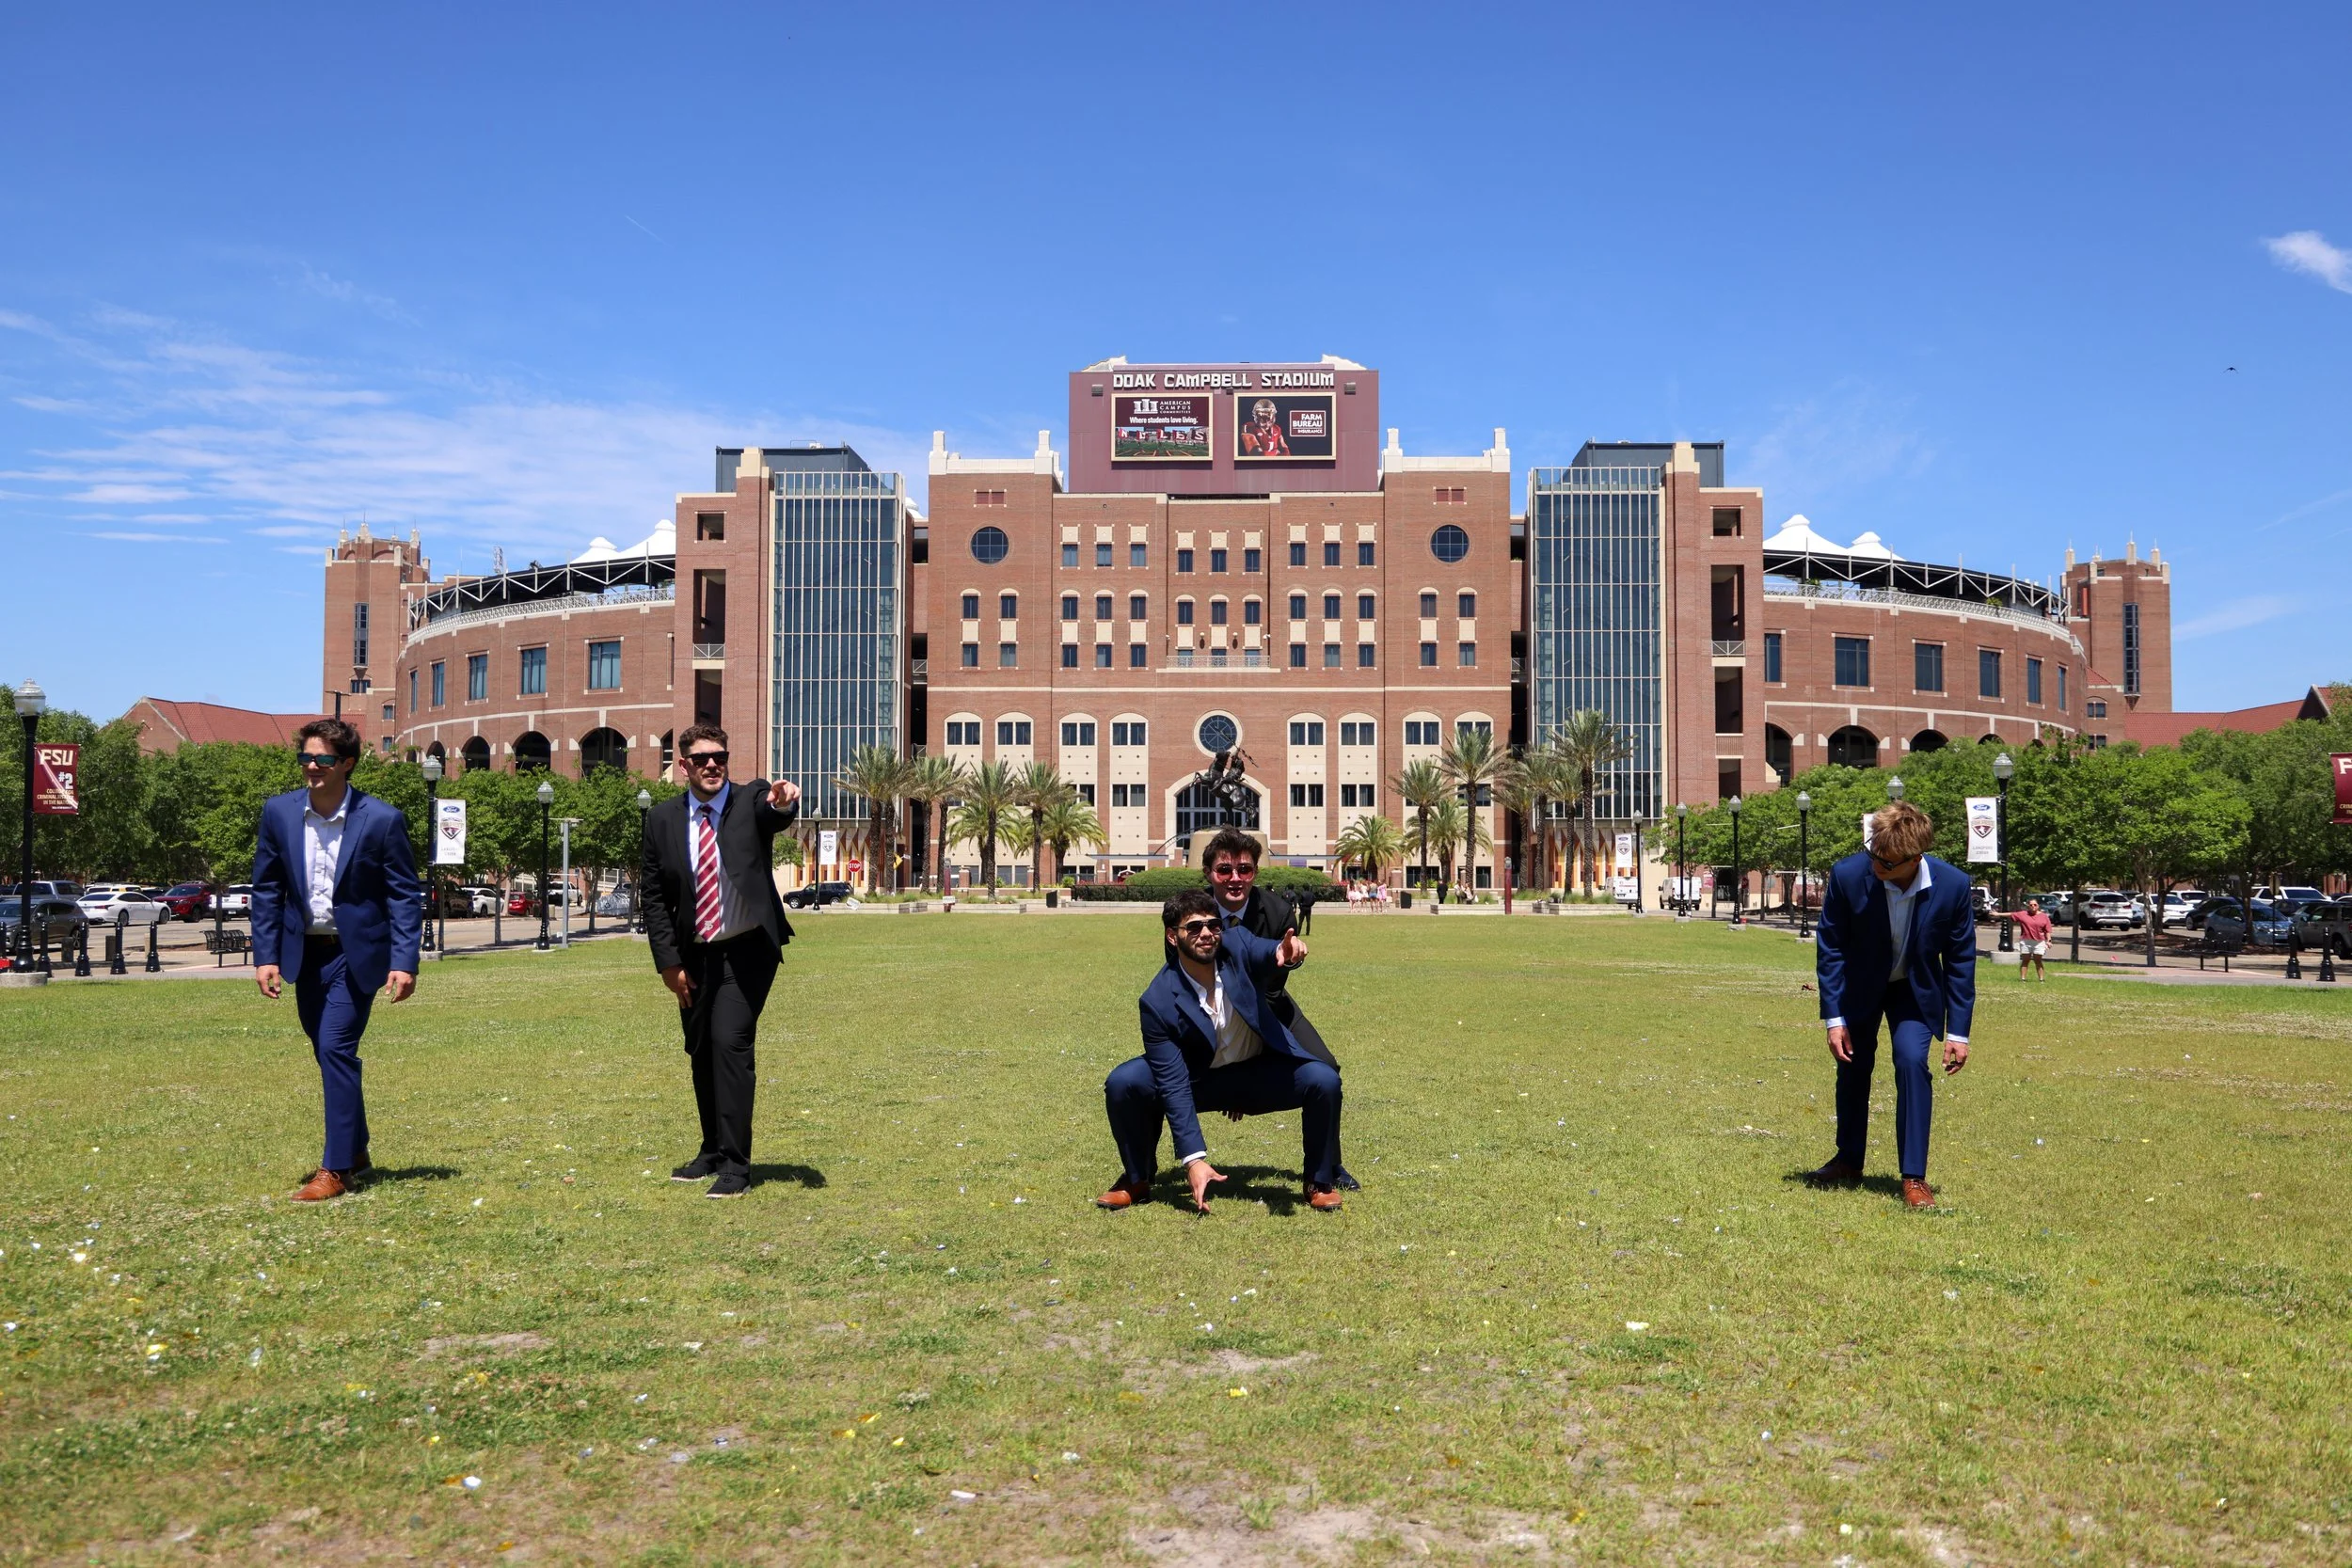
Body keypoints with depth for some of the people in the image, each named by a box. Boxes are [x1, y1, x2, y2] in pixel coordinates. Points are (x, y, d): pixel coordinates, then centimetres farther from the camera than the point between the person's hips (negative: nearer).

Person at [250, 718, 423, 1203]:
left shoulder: (382, 820, -13)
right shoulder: (279, 812, -2)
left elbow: (406, 895, -9)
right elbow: (267, 888, 5)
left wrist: (404, 962, -15)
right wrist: (265, 956, -1)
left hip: (356, 954, -5)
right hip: (305, 953, 5)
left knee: (336, 1050, -12)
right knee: (330, 1055, 15)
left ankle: (337, 1168, -4)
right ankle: (356, 1151, 31)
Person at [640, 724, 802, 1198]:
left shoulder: (752, 801, -6)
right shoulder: (662, 819, 1)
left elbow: (776, 817, -31)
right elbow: (654, 895, 4)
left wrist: (783, 804, -55)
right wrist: (668, 961, -1)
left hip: (747, 949, -4)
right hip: (694, 954, 4)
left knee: (731, 1043, -15)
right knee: (701, 1052, 14)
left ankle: (735, 1165, -9)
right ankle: (712, 1150, 32)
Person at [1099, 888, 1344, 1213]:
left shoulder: (1236, 944, -19)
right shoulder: (1158, 1002, -24)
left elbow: (1266, 952, -43)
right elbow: (1174, 1085, -23)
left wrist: (1286, 952, -69)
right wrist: (1193, 1159, -29)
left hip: (1260, 1073, 1)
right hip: (1198, 1079, -1)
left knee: (1324, 1080, -26)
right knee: (1122, 1083, -25)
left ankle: (1321, 1182, 1)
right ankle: (1137, 1180, 4)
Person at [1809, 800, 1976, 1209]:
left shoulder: (1952, 885, -27)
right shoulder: (1847, 875, -29)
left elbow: (1961, 959, -13)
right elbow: (1829, 949, -15)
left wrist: (1958, 1032, -13)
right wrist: (1834, 1019, -16)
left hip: (1917, 988, -1)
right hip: (1860, 984, 1)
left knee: (1912, 1061, -19)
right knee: (1852, 1065, 11)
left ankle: (1914, 1176, -10)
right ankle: (1849, 1160, 32)